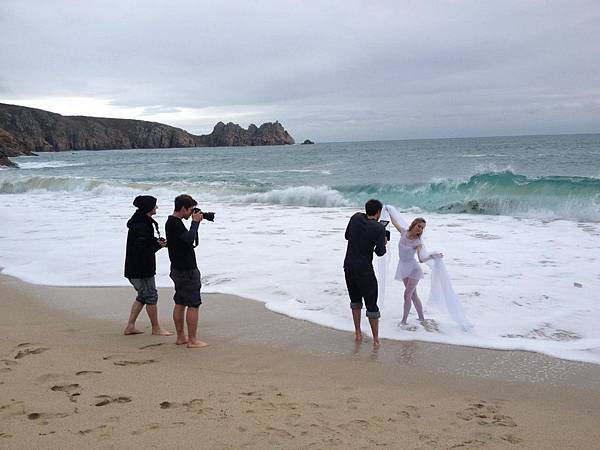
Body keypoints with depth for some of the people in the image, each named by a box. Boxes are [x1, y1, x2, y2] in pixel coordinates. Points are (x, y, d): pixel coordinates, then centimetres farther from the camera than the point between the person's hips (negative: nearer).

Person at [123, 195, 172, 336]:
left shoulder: (144, 222, 10)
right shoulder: (142, 226, -23)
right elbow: (143, 250, -25)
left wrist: (157, 241, 0)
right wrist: (158, 245, -14)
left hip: (135, 268, 10)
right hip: (141, 269, -10)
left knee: (142, 296, 18)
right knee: (151, 296, 1)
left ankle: (130, 326, 22)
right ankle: (156, 328, 13)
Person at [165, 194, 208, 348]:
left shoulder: (172, 222, 13)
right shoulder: (175, 223, -17)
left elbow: (189, 240, 20)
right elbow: (190, 238, -28)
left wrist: (196, 222, 8)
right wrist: (195, 222, -15)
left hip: (178, 269, 10)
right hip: (187, 270, -10)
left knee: (180, 304, 13)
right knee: (193, 305, -5)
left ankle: (181, 337, 21)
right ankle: (192, 340, -1)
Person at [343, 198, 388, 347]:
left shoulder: (356, 217, 1)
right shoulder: (379, 228, -12)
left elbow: (347, 236, 13)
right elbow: (380, 252, -14)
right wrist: (384, 243, 6)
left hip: (348, 266, 5)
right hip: (364, 269, -5)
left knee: (355, 300, 21)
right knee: (371, 304, 5)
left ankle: (358, 333, 24)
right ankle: (376, 339, 10)